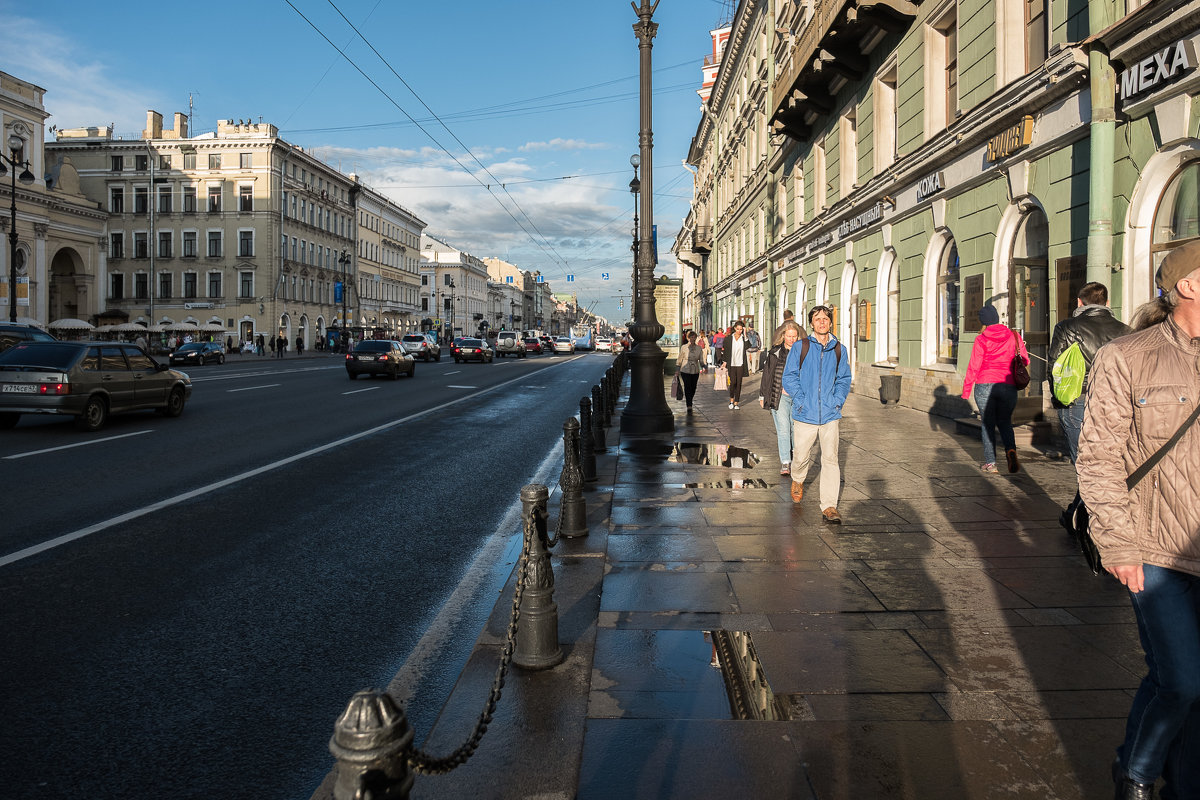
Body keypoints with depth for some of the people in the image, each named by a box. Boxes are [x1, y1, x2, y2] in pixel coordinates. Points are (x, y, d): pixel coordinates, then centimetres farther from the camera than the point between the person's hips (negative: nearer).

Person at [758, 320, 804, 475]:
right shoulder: (775, 352, 2)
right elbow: (767, 374, 6)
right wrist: (762, 396, 6)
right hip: (779, 396, -2)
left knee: (796, 429, 7)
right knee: (783, 429, -8)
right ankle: (785, 463, -7)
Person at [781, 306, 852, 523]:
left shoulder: (839, 350, 8)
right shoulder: (800, 348, 1)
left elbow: (844, 379, 13)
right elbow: (789, 377, 0)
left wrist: (837, 401, -1)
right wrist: (801, 400, -10)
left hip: (830, 415, 1)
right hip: (804, 415, -1)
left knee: (830, 459, -5)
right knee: (801, 456, 9)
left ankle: (829, 506, -1)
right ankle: (798, 481, 44)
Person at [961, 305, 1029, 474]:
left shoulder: (981, 339, -5)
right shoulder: (1014, 336, 4)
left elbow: (973, 367, -6)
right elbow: (1025, 361, 9)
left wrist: (966, 389, 1)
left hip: (985, 386, -2)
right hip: (1008, 386, 2)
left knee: (987, 423, 7)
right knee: (1005, 422, 15)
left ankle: (990, 463, 5)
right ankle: (1010, 450, -12)